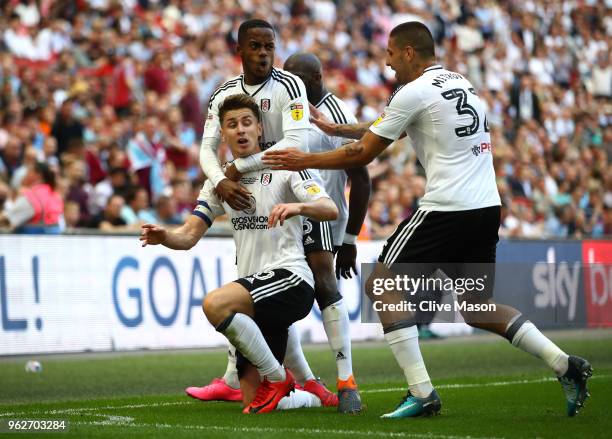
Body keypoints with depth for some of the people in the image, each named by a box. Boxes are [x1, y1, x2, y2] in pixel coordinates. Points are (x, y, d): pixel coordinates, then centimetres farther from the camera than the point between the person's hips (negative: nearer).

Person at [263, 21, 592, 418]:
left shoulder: (415, 92, -6)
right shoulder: (461, 83, 21)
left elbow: (364, 154, -1)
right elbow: (387, 129, 30)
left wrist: (305, 161, 10)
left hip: (448, 208, -9)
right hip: (487, 207, 9)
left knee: (381, 285, 2)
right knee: (477, 306, 20)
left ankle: (422, 393, -6)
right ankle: (566, 366, 7)